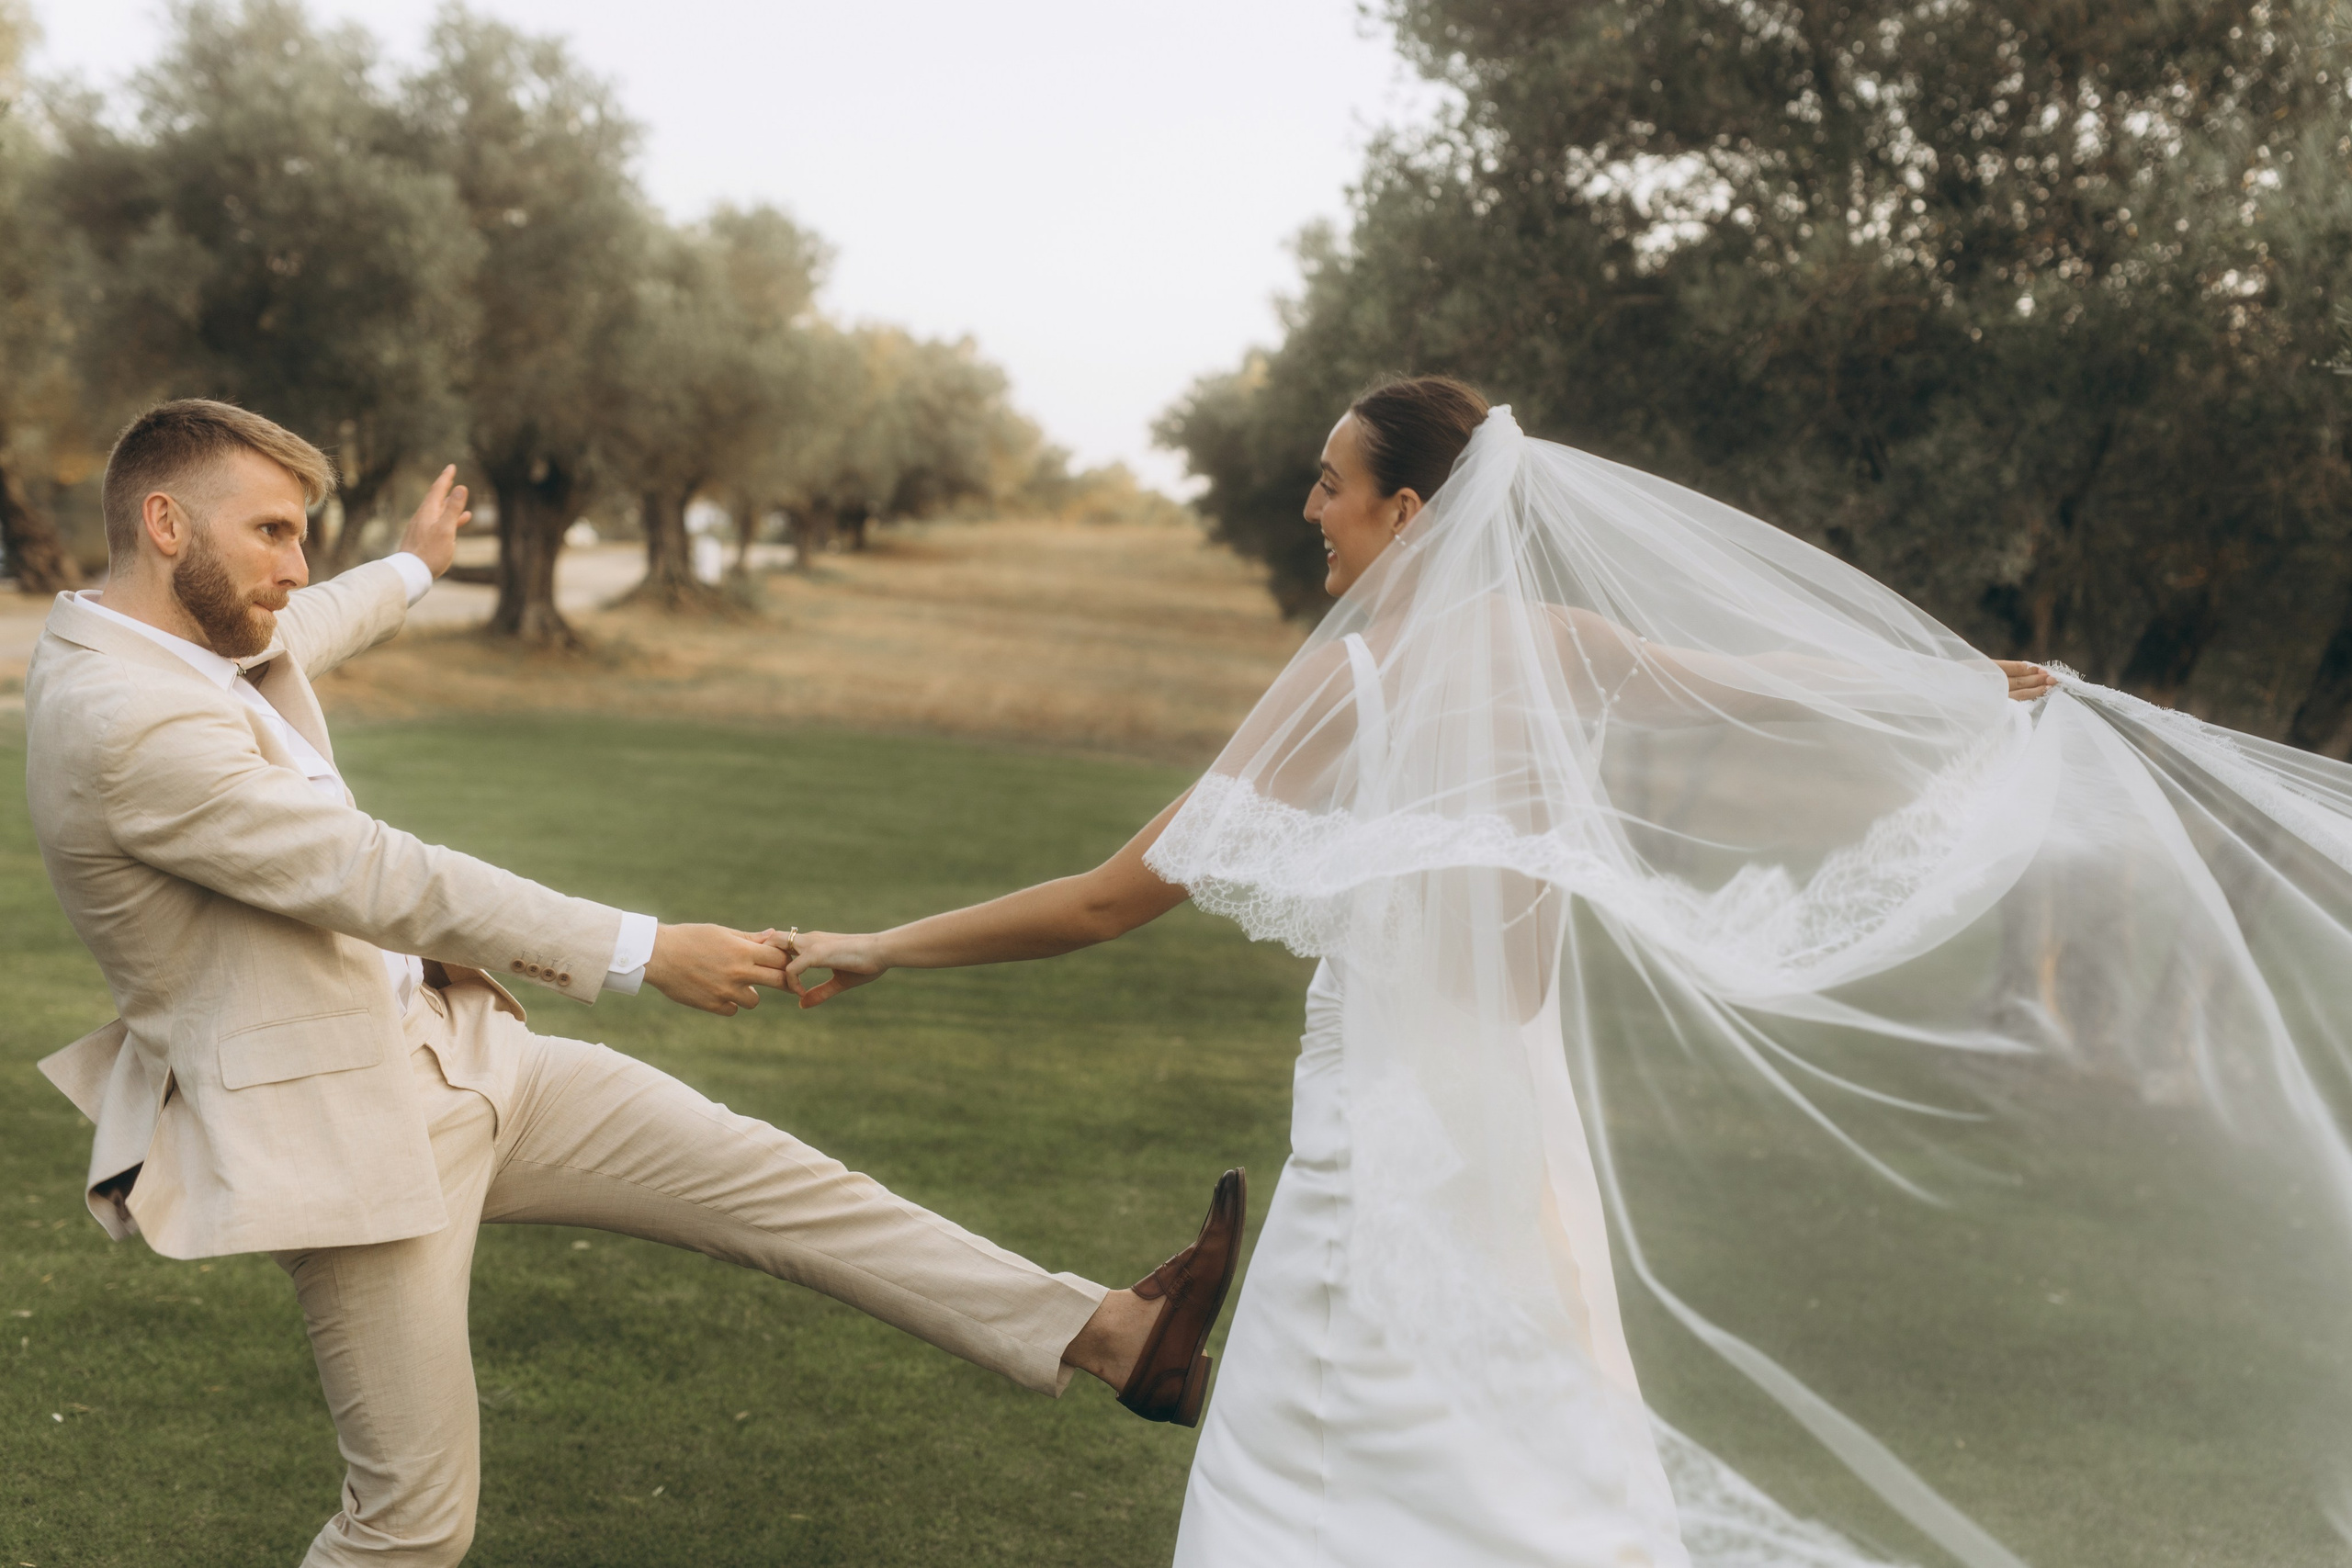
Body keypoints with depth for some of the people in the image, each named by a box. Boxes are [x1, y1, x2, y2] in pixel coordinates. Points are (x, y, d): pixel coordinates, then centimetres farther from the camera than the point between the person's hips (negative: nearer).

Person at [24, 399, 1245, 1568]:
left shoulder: (181, 636, 6)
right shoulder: (120, 720, -24)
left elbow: (292, 638, 33)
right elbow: (384, 879, -26)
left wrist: (411, 567, 51)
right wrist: (643, 953, -23)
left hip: (447, 1048, 9)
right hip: (339, 1125, -9)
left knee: (764, 1179, 2)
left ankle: (1106, 1338, 5)